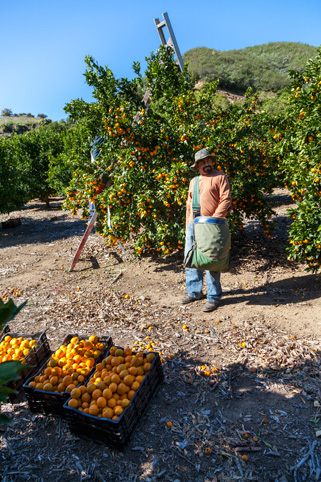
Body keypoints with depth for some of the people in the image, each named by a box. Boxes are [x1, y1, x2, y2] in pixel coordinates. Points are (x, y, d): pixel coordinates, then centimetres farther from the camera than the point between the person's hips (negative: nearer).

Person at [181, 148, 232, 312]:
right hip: (193, 225, 7)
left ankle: (213, 297, 11)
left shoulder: (220, 177, 1)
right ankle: (194, 292, 25)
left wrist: (214, 218, -18)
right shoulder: (193, 181, 20)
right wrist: (188, 225, 16)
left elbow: (226, 200, -8)